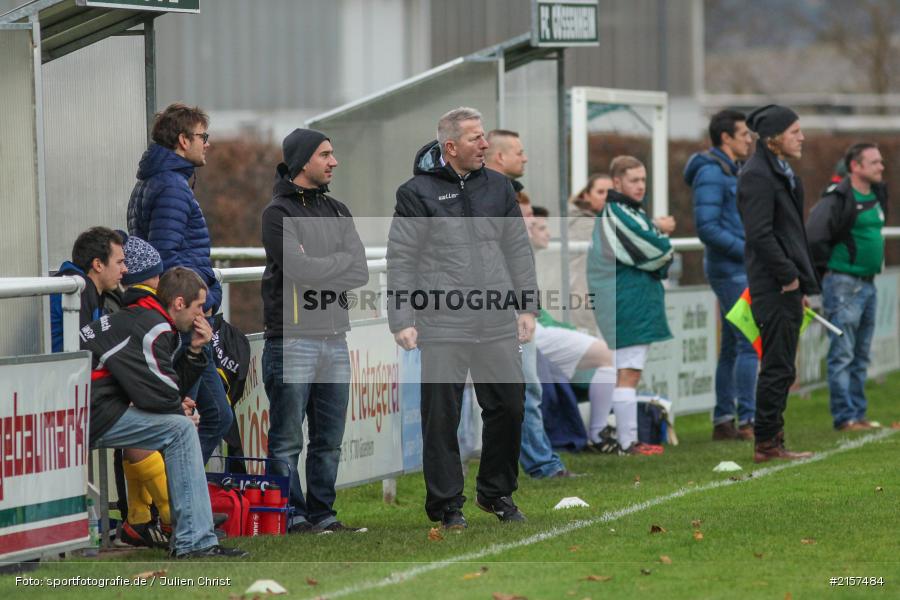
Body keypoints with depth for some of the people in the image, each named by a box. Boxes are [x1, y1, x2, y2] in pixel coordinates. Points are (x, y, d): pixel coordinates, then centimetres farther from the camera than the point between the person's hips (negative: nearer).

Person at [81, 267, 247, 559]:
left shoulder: (140, 318, 20)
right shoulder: (151, 329, -13)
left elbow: (170, 384, 20)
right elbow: (160, 394, -17)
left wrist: (195, 351, 9)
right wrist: (179, 408, 4)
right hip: (92, 417, -11)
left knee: (179, 423, 19)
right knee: (181, 429, -14)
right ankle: (195, 543, -17)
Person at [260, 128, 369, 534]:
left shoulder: (338, 212, 15)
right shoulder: (279, 213, -4)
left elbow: (360, 273, 2)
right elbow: (299, 269, -19)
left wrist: (316, 265, -9)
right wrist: (341, 260, -5)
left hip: (335, 340, 6)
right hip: (292, 341, -6)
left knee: (329, 439, 9)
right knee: (287, 440, -3)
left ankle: (322, 514, 14)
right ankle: (292, 516, 1)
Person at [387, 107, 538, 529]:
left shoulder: (498, 187, 11)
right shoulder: (417, 193, -4)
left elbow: (518, 251, 16)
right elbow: (400, 260, -3)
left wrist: (527, 307, 11)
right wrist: (402, 322, -8)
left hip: (498, 325, 4)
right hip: (442, 328, -4)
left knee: (508, 406, 7)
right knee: (441, 416, 0)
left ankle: (497, 493, 23)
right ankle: (446, 502, 11)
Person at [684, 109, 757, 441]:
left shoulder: (731, 171, 18)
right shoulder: (710, 173, -13)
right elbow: (707, 228, -21)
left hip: (738, 270, 10)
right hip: (731, 271, -10)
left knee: (732, 346, 11)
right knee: (751, 342, -13)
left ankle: (723, 421, 14)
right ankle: (747, 420, -14)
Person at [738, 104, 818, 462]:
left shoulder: (781, 173, 19)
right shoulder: (757, 176, -14)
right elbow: (760, 234, -21)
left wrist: (801, 283, 18)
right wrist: (789, 276, -17)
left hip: (787, 287, 10)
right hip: (773, 288, -10)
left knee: (780, 368, 12)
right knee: (777, 367, -8)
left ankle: (770, 442, 17)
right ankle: (767, 443, -3)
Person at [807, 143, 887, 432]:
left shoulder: (878, 194, 11)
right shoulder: (838, 199, -16)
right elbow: (813, 237, -21)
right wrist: (827, 267, -10)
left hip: (868, 284, 9)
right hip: (844, 285, -9)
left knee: (860, 357, 12)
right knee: (842, 355, -5)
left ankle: (858, 415, 18)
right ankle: (845, 417, -4)